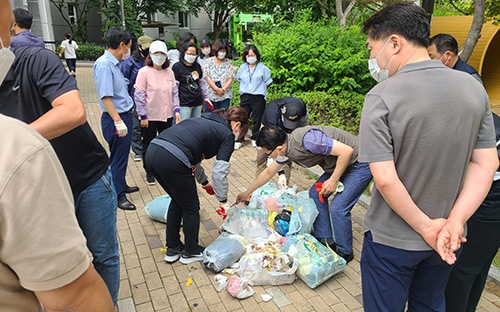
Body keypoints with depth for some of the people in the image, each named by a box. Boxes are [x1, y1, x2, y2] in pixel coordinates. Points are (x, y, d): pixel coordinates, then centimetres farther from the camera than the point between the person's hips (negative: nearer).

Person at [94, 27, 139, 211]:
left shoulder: (114, 63, 9)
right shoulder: (104, 65, -19)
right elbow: (105, 96, -24)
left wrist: (125, 119, 15)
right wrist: (118, 121, -27)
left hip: (124, 115, 9)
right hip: (115, 118, -9)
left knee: (122, 155, 21)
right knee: (118, 158, 2)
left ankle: (120, 185, 39)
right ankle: (119, 196, 16)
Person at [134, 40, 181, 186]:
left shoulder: (169, 72, 3)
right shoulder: (144, 72, -9)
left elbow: (174, 92, 9)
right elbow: (139, 95, -10)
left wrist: (176, 110, 0)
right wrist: (143, 116, -12)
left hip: (167, 115, 4)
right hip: (150, 117, -4)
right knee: (148, 146, 9)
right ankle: (149, 172, 26)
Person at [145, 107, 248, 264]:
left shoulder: (205, 120, 28)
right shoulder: (228, 135, 7)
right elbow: (219, 173, 0)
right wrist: (223, 202, 11)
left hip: (152, 151, 8)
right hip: (172, 159, -8)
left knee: (178, 200, 28)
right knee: (191, 208, 16)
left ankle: (173, 249, 39)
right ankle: (191, 252, 34)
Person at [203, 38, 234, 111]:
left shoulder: (228, 62, 8)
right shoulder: (208, 61, 4)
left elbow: (230, 78, 3)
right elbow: (207, 77, -3)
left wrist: (223, 89, -11)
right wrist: (217, 89, -12)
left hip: (225, 95, 1)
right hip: (211, 95, -1)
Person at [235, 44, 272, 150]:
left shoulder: (263, 68, -4)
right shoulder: (242, 68, 7)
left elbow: (267, 82, 3)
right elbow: (239, 80, 22)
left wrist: (260, 89, 2)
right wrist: (245, 88, 14)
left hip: (258, 97, -2)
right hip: (245, 96, 3)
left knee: (257, 119, 7)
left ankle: (255, 139, 23)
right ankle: (239, 140, 12)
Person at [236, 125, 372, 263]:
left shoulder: (307, 140, -33)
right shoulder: (285, 150, -3)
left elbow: (347, 151, -30)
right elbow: (268, 173, 13)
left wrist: (333, 180, -21)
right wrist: (247, 193, 21)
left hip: (360, 163, -9)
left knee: (338, 208, -12)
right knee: (315, 193, 8)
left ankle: (344, 253, 10)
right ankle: (325, 240, 20)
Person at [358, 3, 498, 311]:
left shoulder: (382, 97, -22)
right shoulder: (474, 87, -4)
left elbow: (385, 179, -25)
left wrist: (426, 227, -13)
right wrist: (454, 222, -7)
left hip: (392, 240, -5)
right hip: (445, 239, 5)